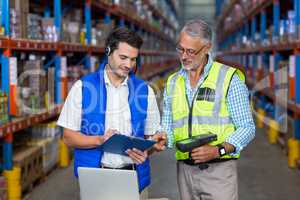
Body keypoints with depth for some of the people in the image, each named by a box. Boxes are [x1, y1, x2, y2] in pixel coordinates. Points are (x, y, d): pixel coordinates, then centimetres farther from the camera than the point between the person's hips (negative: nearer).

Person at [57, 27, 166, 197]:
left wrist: (146, 151, -14)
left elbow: (152, 136, 8)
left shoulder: (144, 91, 4)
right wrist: (100, 140, -19)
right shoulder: (83, 87, -2)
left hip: (134, 177, 2)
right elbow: (69, 137, -3)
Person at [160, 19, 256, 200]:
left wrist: (219, 150, -17)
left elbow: (247, 128, -3)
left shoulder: (229, 78, -2)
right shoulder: (173, 83, 12)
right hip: (185, 170, 4)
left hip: (219, 170, -4)